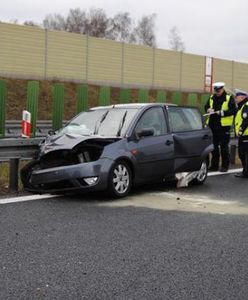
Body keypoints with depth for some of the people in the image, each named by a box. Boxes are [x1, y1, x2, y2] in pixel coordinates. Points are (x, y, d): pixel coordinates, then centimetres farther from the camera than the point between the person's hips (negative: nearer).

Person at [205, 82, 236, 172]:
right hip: (213, 125, 6)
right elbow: (206, 106, 21)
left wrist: (222, 112, -21)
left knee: (224, 147, -1)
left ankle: (225, 166, 7)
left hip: (224, 126, -6)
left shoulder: (229, 98, -5)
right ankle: (214, 165, 20)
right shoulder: (211, 98, 11)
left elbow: (233, 111, -11)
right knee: (214, 146, 11)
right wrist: (208, 109, -2)